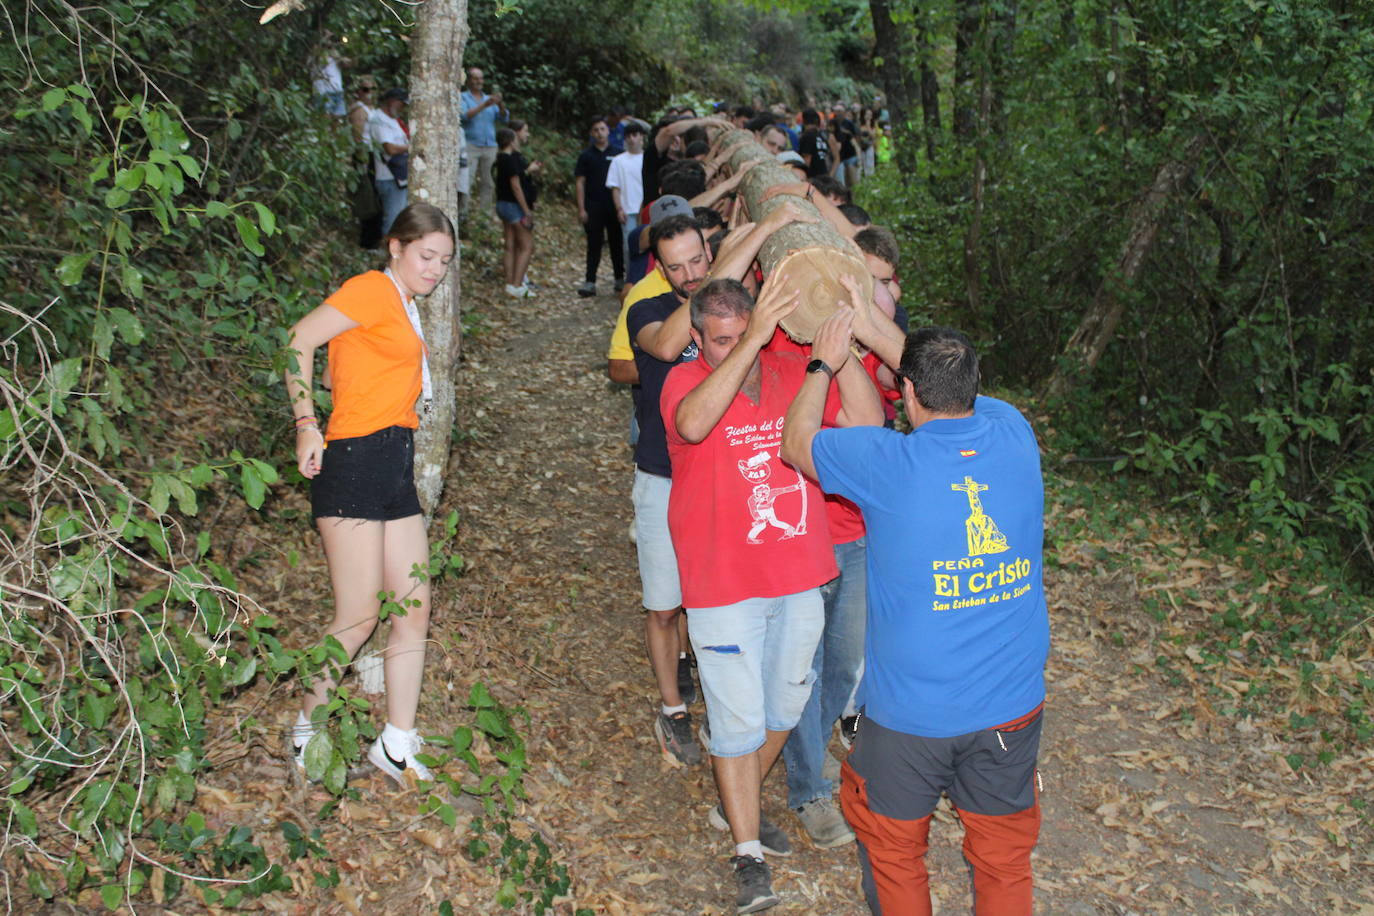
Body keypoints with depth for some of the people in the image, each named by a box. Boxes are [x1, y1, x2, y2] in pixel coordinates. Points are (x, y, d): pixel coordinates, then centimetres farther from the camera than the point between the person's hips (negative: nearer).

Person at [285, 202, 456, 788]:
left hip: (395, 467, 9)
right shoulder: (374, 289, -5)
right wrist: (306, 422, -16)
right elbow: (301, 339, -14)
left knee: (415, 609, 7)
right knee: (359, 618, -5)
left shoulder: (405, 308, 21)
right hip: (355, 460, -9)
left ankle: (397, 745, 16)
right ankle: (307, 725, 16)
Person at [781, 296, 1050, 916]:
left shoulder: (887, 463, -20)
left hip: (909, 715, -3)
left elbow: (795, 442, 0)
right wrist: (877, 334, 16)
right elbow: (957, 388, 15)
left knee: (892, 846, 21)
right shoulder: (1013, 436, -8)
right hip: (1011, 706, 4)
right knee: (1004, 852, 21)